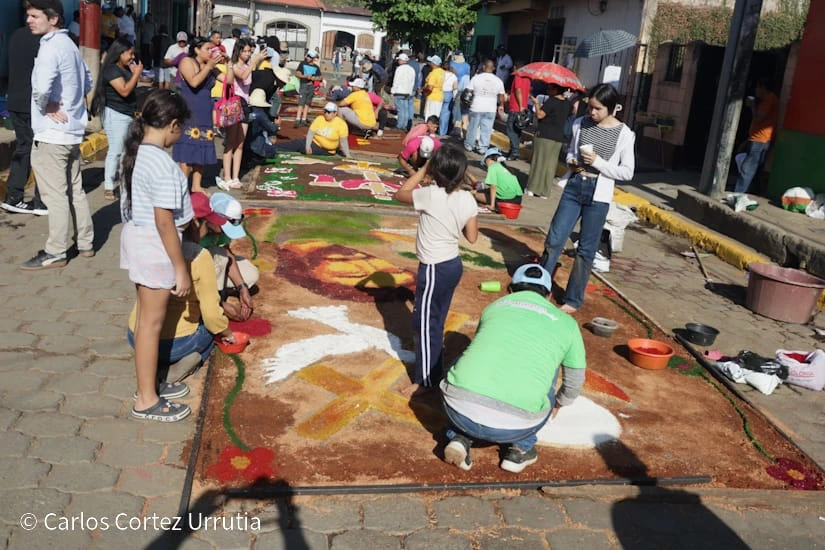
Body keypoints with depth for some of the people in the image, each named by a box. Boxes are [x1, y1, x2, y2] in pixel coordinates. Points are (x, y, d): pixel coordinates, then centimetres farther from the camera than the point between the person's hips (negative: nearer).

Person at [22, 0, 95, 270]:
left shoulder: (51, 46, -16)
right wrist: (69, 103, 12)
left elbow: (41, 86, -31)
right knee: (75, 190, 15)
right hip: (72, 129, 9)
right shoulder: (69, 44, 13)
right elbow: (87, 82, 25)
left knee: (55, 195, -3)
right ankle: (85, 243, 22)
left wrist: (45, 107, -13)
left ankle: (55, 253, 4)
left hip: (51, 133, -9)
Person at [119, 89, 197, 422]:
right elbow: (164, 222, -25)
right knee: (152, 322, 2)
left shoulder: (134, 152, 4)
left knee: (145, 317, 19)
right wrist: (181, 269, -19)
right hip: (154, 247, -9)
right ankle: (146, 401, 15)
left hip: (136, 237, 9)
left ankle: (149, 384, 34)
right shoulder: (162, 165, -25)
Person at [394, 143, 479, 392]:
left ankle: (426, 379, 16)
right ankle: (433, 369, 41)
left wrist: (422, 171, -2)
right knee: (436, 320, 24)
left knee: (425, 323, 6)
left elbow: (399, 194, -5)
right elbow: (472, 237, 3)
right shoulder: (468, 199, -4)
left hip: (434, 268, -7)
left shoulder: (430, 195, -22)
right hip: (453, 264, 8)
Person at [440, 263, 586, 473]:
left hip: (459, 410, 2)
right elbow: (574, 383, 31)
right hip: (513, 426, -1)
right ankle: (520, 448, 24)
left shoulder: (495, 306, 22)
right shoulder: (566, 323, 17)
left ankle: (460, 437, 18)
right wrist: (557, 406, 55)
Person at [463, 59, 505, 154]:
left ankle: (469, 145, 22)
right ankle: (482, 147, 5)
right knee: (486, 129, 5)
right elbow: (501, 96, 7)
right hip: (491, 109, 1)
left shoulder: (476, 78, -6)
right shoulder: (498, 81, 1)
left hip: (476, 107, -1)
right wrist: (501, 106, 21)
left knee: (473, 127, 12)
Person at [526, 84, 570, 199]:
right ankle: (544, 191, 9)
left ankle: (533, 189, 4)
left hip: (544, 136, -6)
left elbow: (539, 115, -17)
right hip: (558, 138, 6)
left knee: (539, 162, 1)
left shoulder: (551, 101, -14)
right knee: (550, 164, 8)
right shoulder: (567, 103, 9)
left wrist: (536, 103, 0)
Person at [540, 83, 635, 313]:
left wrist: (598, 161, -17)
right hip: (573, 187, 3)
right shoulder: (581, 124, 4)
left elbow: (627, 172, -6)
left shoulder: (624, 134, -6)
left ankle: (573, 300, 18)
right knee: (554, 240, 4)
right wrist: (571, 162, -7)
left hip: (598, 195, -3)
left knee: (586, 249, 6)